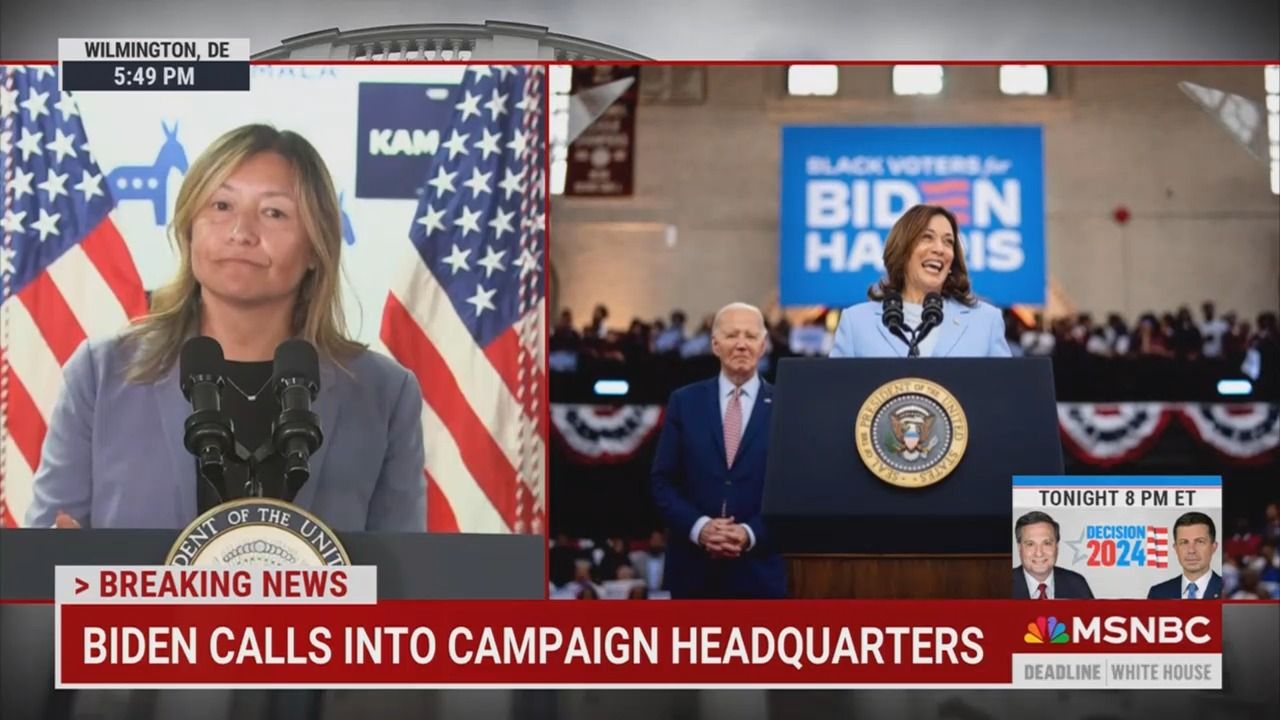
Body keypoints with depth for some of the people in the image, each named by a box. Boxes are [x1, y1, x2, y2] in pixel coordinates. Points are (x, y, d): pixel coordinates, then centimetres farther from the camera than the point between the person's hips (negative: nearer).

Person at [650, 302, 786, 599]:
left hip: (759, 570, -1)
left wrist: (751, 533, -14)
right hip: (693, 567, 1)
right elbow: (662, 480, 4)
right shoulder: (684, 401, 5)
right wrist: (698, 527, -12)